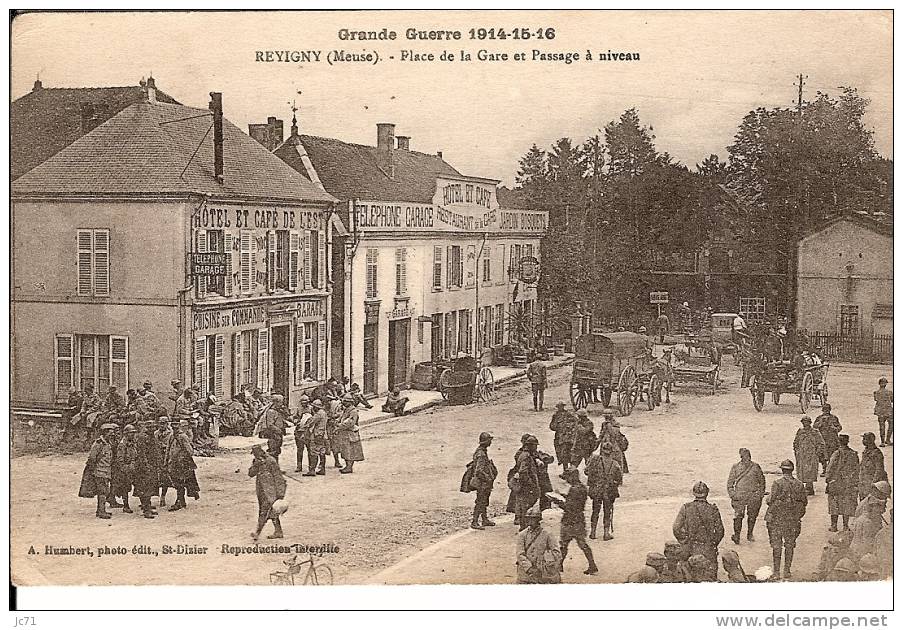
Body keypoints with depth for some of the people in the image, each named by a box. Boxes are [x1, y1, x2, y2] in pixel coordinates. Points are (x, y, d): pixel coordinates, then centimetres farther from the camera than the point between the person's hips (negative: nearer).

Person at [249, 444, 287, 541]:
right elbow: (251, 474, 3)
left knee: (264, 511, -10)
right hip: (261, 491, 8)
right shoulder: (256, 461, 9)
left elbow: (277, 477, -12)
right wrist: (255, 465, -16)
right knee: (271, 511, 13)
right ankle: (278, 532, 20)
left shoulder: (271, 461, -13)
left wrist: (280, 493, -14)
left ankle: (258, 532, -9)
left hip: (270, 490, -8)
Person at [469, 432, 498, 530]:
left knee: (484, 502, 17)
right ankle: (474, 522, -4)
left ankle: (485, 520, 27)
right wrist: (488, 478, -21)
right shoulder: (480, 454, -21)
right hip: (482, 482, -10)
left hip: (486, 482, 10)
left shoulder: (483, 451, 11)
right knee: (480, 502, -7)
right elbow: (479, 470, -26)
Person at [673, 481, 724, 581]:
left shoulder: (686, 508, -6)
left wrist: (683, 542, 8)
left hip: (691, 548, 0)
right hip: (708, 550, 0)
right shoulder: (713, 509, -6)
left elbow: (676, 528, -7)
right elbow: (720, 531, -2)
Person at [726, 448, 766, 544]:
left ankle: (750, 534, 24)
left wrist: (761, 493, 7)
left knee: (752, 516, 8)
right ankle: (737, 535, -6)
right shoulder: (735, 467, 4)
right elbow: (730, 482, 8)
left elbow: (762, 480, 14)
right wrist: (732, 494, -1)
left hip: (754, 496, 1)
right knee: (738, 516, -11)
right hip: (739, 495, -1)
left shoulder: (756, 467, 5)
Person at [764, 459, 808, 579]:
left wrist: (768, 499, 5)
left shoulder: (777, 483, -12)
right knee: (789, 546, 12)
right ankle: (787, 571, 14)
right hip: (793, 519, 3)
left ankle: (776, 572, 5)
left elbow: (771, 500, -15)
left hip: (777, 518, -3)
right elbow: (805, 501, 5)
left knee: (776, 546, 4)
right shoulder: (799, 484, 0)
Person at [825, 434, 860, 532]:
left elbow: (830, 468, -9)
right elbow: (856, 470, 4)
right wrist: (856, 483, 12)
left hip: (836, 483, -3)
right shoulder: (853, 454, -3)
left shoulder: (836, 454, -13)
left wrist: (827, 479, 4)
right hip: (849, 484, 3)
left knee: (834, 505, 6)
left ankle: (834, 526, 9)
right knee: (847, 505, 11)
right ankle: (846, 526, 13)